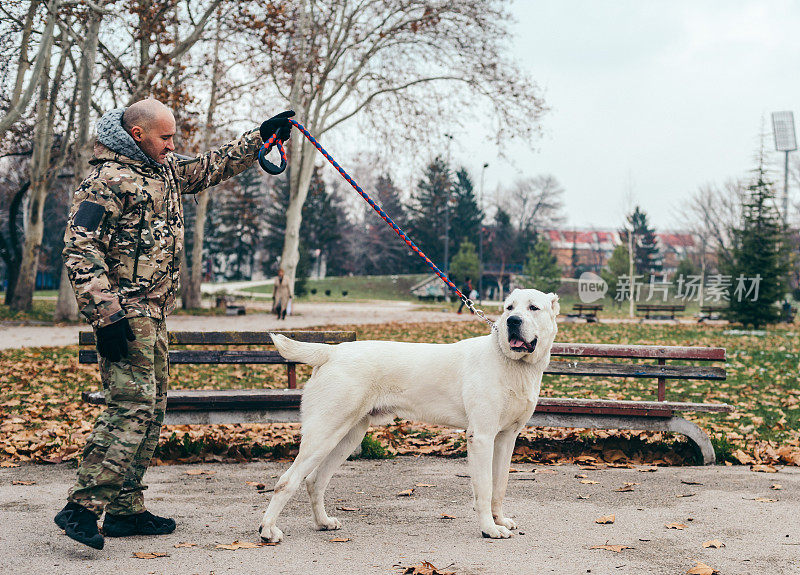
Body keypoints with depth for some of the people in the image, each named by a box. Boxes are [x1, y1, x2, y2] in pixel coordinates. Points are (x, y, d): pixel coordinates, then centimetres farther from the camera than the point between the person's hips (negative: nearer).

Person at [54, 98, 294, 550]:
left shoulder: (165, 169, 15)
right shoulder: (109, 181, -12)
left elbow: (213, 167, 32)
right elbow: (80, 250, -17)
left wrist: (262, 137, 27)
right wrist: (106, 315, -23)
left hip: (154, 312, 10)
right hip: (126, 311, -10)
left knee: (152, 409, 9)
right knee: (132, 405, -17)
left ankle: (126, 510, 15)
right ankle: (82, 507, -15)